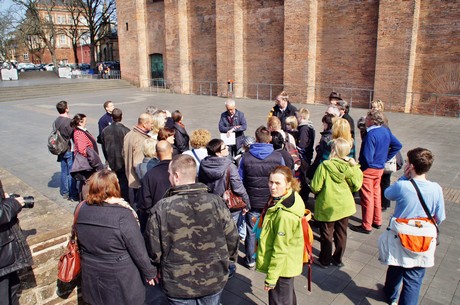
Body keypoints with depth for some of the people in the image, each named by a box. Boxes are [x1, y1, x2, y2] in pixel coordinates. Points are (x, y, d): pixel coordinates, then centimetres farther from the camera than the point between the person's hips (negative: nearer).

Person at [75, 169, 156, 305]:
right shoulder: (123, 215, -25)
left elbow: (80, 243, 7)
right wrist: (149, 273, -6)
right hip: (121, 281, -5)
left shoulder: (82, 209, -8)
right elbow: (139, 250, -18)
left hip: (91, 278, 5)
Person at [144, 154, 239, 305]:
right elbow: (232, 238, -6)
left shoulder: (161, 208, -20)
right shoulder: (216, 202, -16)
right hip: (214, 280, 2)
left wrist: (161, 265, 11)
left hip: (178, 284, -1)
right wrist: (227, 259, 15)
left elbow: (154, 250, -11)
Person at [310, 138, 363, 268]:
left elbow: (315, 187, -17)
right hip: (344, 206, 3)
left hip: (327, 207, -3)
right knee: (341, 233, 18)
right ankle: (338, 259, 32)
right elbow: (356, 186, -2)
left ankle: (325, 260, 24)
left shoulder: (324, 166, -19)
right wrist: (355, 167, 1)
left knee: (326, 234, 12)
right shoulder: (349, 167, -10)